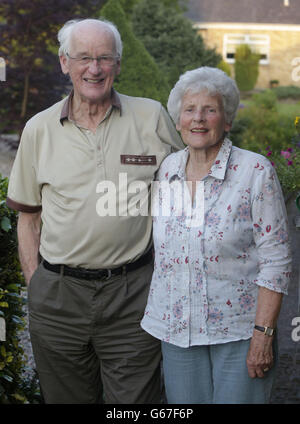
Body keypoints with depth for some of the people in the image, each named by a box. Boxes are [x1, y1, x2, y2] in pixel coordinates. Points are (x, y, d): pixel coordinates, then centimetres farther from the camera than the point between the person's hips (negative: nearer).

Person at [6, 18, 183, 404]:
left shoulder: (151, 118, 0)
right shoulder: (39, 130, 4)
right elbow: (27, 217, 11)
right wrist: (35, 285, 4)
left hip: (132, 295, -1)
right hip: (56, 297, 2)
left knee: (133, 399, 4)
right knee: (67, 396, 14)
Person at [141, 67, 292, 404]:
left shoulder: (256, 171, -9)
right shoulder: (166, 170, 4)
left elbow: (275, 260, -10)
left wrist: (263, 334, -14)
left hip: (239, 332, -4)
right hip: (176, 331, 4)